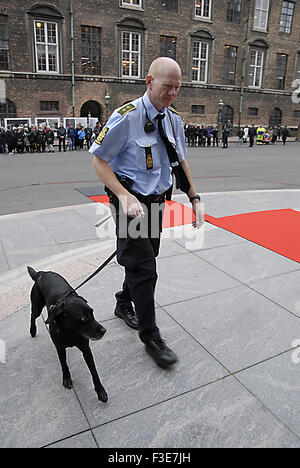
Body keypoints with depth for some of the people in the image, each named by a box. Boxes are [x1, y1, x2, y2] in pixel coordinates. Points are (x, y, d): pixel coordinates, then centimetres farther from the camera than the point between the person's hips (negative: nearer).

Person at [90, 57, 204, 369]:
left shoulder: (173, 120, 6)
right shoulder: (127, 116, -15)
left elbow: (180, 161, 17)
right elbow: (99, 160, -12)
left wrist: (194, 197, 8)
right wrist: (124, 196, -24)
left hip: (156, 202, 7)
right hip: (131, 203, -7)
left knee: (145, 259, 18)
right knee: (144, 268, -5)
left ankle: (124, 304, 44)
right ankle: (151, 337, 12)